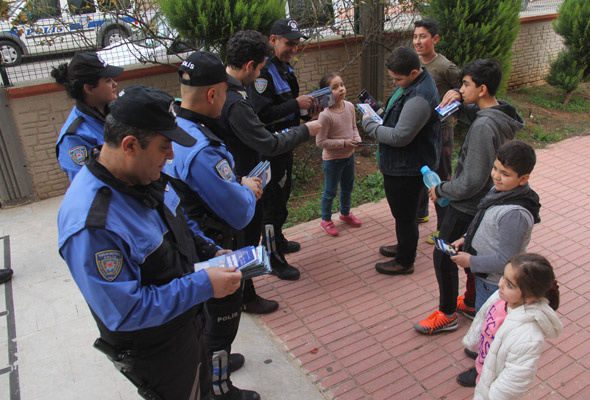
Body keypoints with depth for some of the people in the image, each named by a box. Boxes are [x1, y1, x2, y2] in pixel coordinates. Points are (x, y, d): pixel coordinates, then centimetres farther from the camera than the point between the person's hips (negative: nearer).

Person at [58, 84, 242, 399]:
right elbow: (125, 312, -33)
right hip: (154, 352, -8)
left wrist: (211, 252, -4)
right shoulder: (91, 224, -37)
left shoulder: (147, 175, -9)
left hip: (188, 316, 8)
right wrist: (204, 285, -31)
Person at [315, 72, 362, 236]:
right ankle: (326, 220, 30)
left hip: (349, 155, 7)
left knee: (347, 187, 24)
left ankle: (345, 213, 47)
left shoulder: (349, 106, -7)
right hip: (332, 159, -6)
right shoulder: (325, 115, -26)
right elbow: (320, 141, -23)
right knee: (330, 191, 9)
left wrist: (357, 139, -11)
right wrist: (344, 143, -24)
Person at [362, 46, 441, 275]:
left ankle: (405, 262, 27)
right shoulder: (413, 82, 4)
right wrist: (379, 115, 2)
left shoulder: (419, 98, -30)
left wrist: (369, 124, -17)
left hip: (407, 168, -10)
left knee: (404, 215, 7)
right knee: (401, 211, 26)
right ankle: (404, 247, 47)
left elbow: (399, 137, -30)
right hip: (399, 164, 11)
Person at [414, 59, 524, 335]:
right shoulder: (500, 111, -2)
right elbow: (469, 113, 18)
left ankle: (447, 315, 20)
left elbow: (473, 181, -30)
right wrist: (458, 101, -6)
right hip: (483, 201, 10)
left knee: (444, 256, 4)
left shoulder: (483, 127, -30)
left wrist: (440, 190, -14)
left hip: (468, 205, -10)